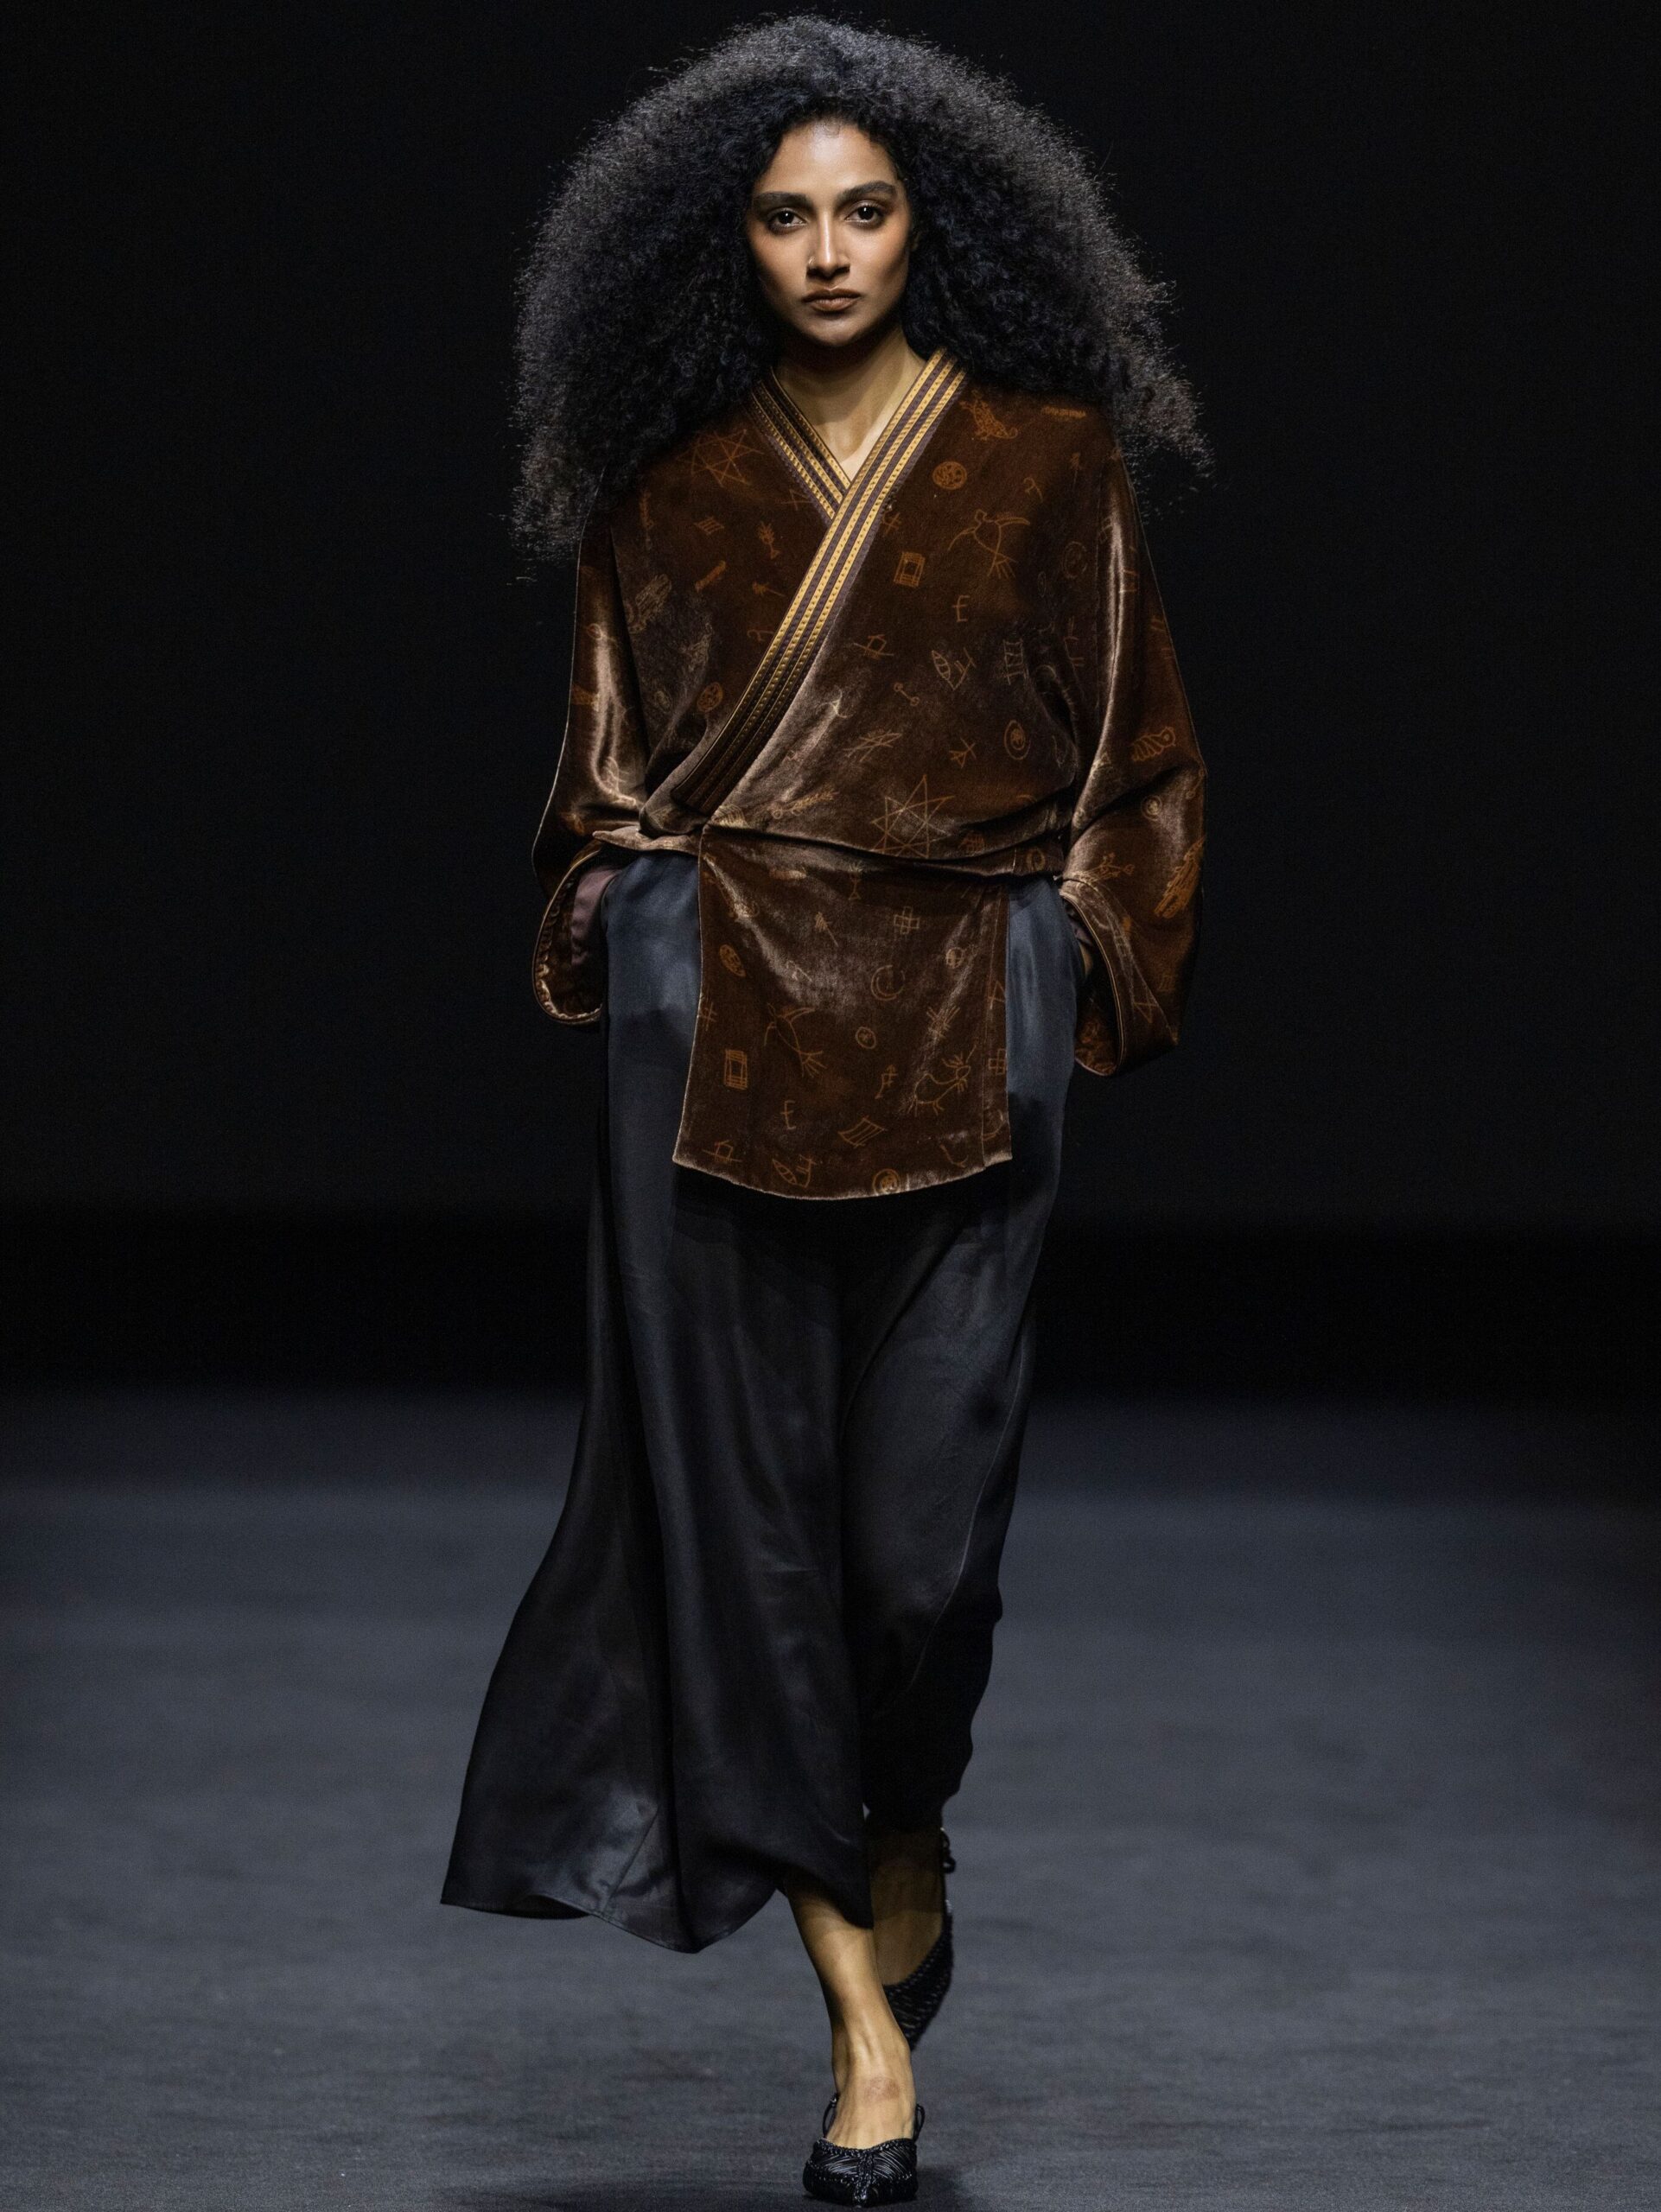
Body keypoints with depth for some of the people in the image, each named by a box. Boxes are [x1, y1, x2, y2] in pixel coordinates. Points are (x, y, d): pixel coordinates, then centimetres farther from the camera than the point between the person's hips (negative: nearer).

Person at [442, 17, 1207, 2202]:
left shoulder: (1040, 454, 5)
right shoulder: (673, 472, 9)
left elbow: (1132, 747, 9)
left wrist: (1101, 970, 3)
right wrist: (609, 913, 4)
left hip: (962, 1021, -1)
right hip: (715, 1016, 1)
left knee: (923, 1509, -3)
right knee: (742, 1485, -4)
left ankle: (906, 1836, 31)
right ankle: (863, 2005, 1)